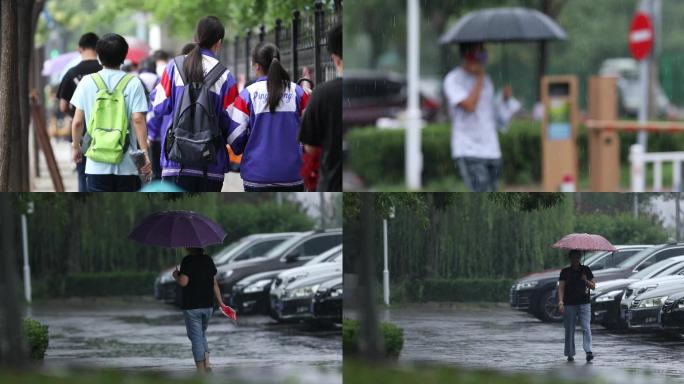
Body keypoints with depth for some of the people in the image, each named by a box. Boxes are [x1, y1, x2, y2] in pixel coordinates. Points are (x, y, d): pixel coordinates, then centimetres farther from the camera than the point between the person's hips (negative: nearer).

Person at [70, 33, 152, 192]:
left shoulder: (88, 82, 1)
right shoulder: (133, 83, -3)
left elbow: (78, 121, 2)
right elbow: (138, 120, -10)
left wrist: (76, 146, 18)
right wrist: (145, 154, -6)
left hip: (97, 165, 1)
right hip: (126, 165, 0)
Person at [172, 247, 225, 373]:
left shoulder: (187, 261, -12)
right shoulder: (208, 260, 6)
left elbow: (183, 282, -21)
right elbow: (214, 283, 10)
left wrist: (176, 276, 1)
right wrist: (220, 302, 16)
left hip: (191, 307, -6)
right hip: (208, 305, 6)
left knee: (196, 338, 1)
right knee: (202, 334, 24)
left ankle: (201, 372, 1)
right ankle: (207, 364, 9)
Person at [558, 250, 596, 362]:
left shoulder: (586, 270, 9)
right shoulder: (565, 272, 5)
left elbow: (593, 286, 10)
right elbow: (561, 288, -1)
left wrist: (586, 281, -10)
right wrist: (560, 302, -15)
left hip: (584, 303, 0)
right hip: (569, 304, 0)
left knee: (586, 328, -13)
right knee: (569, 330, 3)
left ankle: (588, 351, -21)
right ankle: (570, 354, 12)